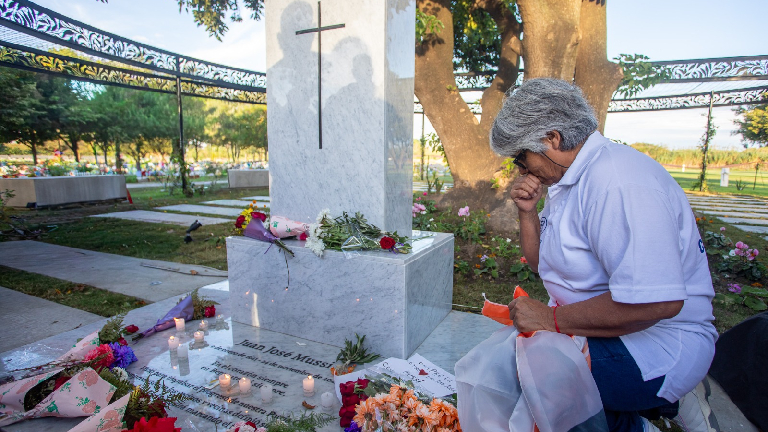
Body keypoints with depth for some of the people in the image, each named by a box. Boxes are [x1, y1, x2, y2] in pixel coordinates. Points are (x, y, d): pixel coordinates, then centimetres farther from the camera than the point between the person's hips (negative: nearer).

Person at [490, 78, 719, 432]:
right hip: (596, 327, 9)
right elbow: (540, 263, 14)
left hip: (656, 342, -9)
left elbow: (657, 302, -31)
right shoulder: (565, 180, 7)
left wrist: (552, 318, -21)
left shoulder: (616, 178, -23)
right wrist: (527, 212, -2)